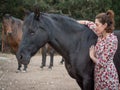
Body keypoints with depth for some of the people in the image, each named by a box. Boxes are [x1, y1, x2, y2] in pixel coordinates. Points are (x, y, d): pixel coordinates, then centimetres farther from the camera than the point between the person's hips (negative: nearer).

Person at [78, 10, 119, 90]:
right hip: (98, 75, 8)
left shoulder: (112, 40, -18)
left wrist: (92, 56, -3)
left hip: (107, 77, -8)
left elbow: (102, 63, -18)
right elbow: (89, 23, 22)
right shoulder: (100, 35, 4)